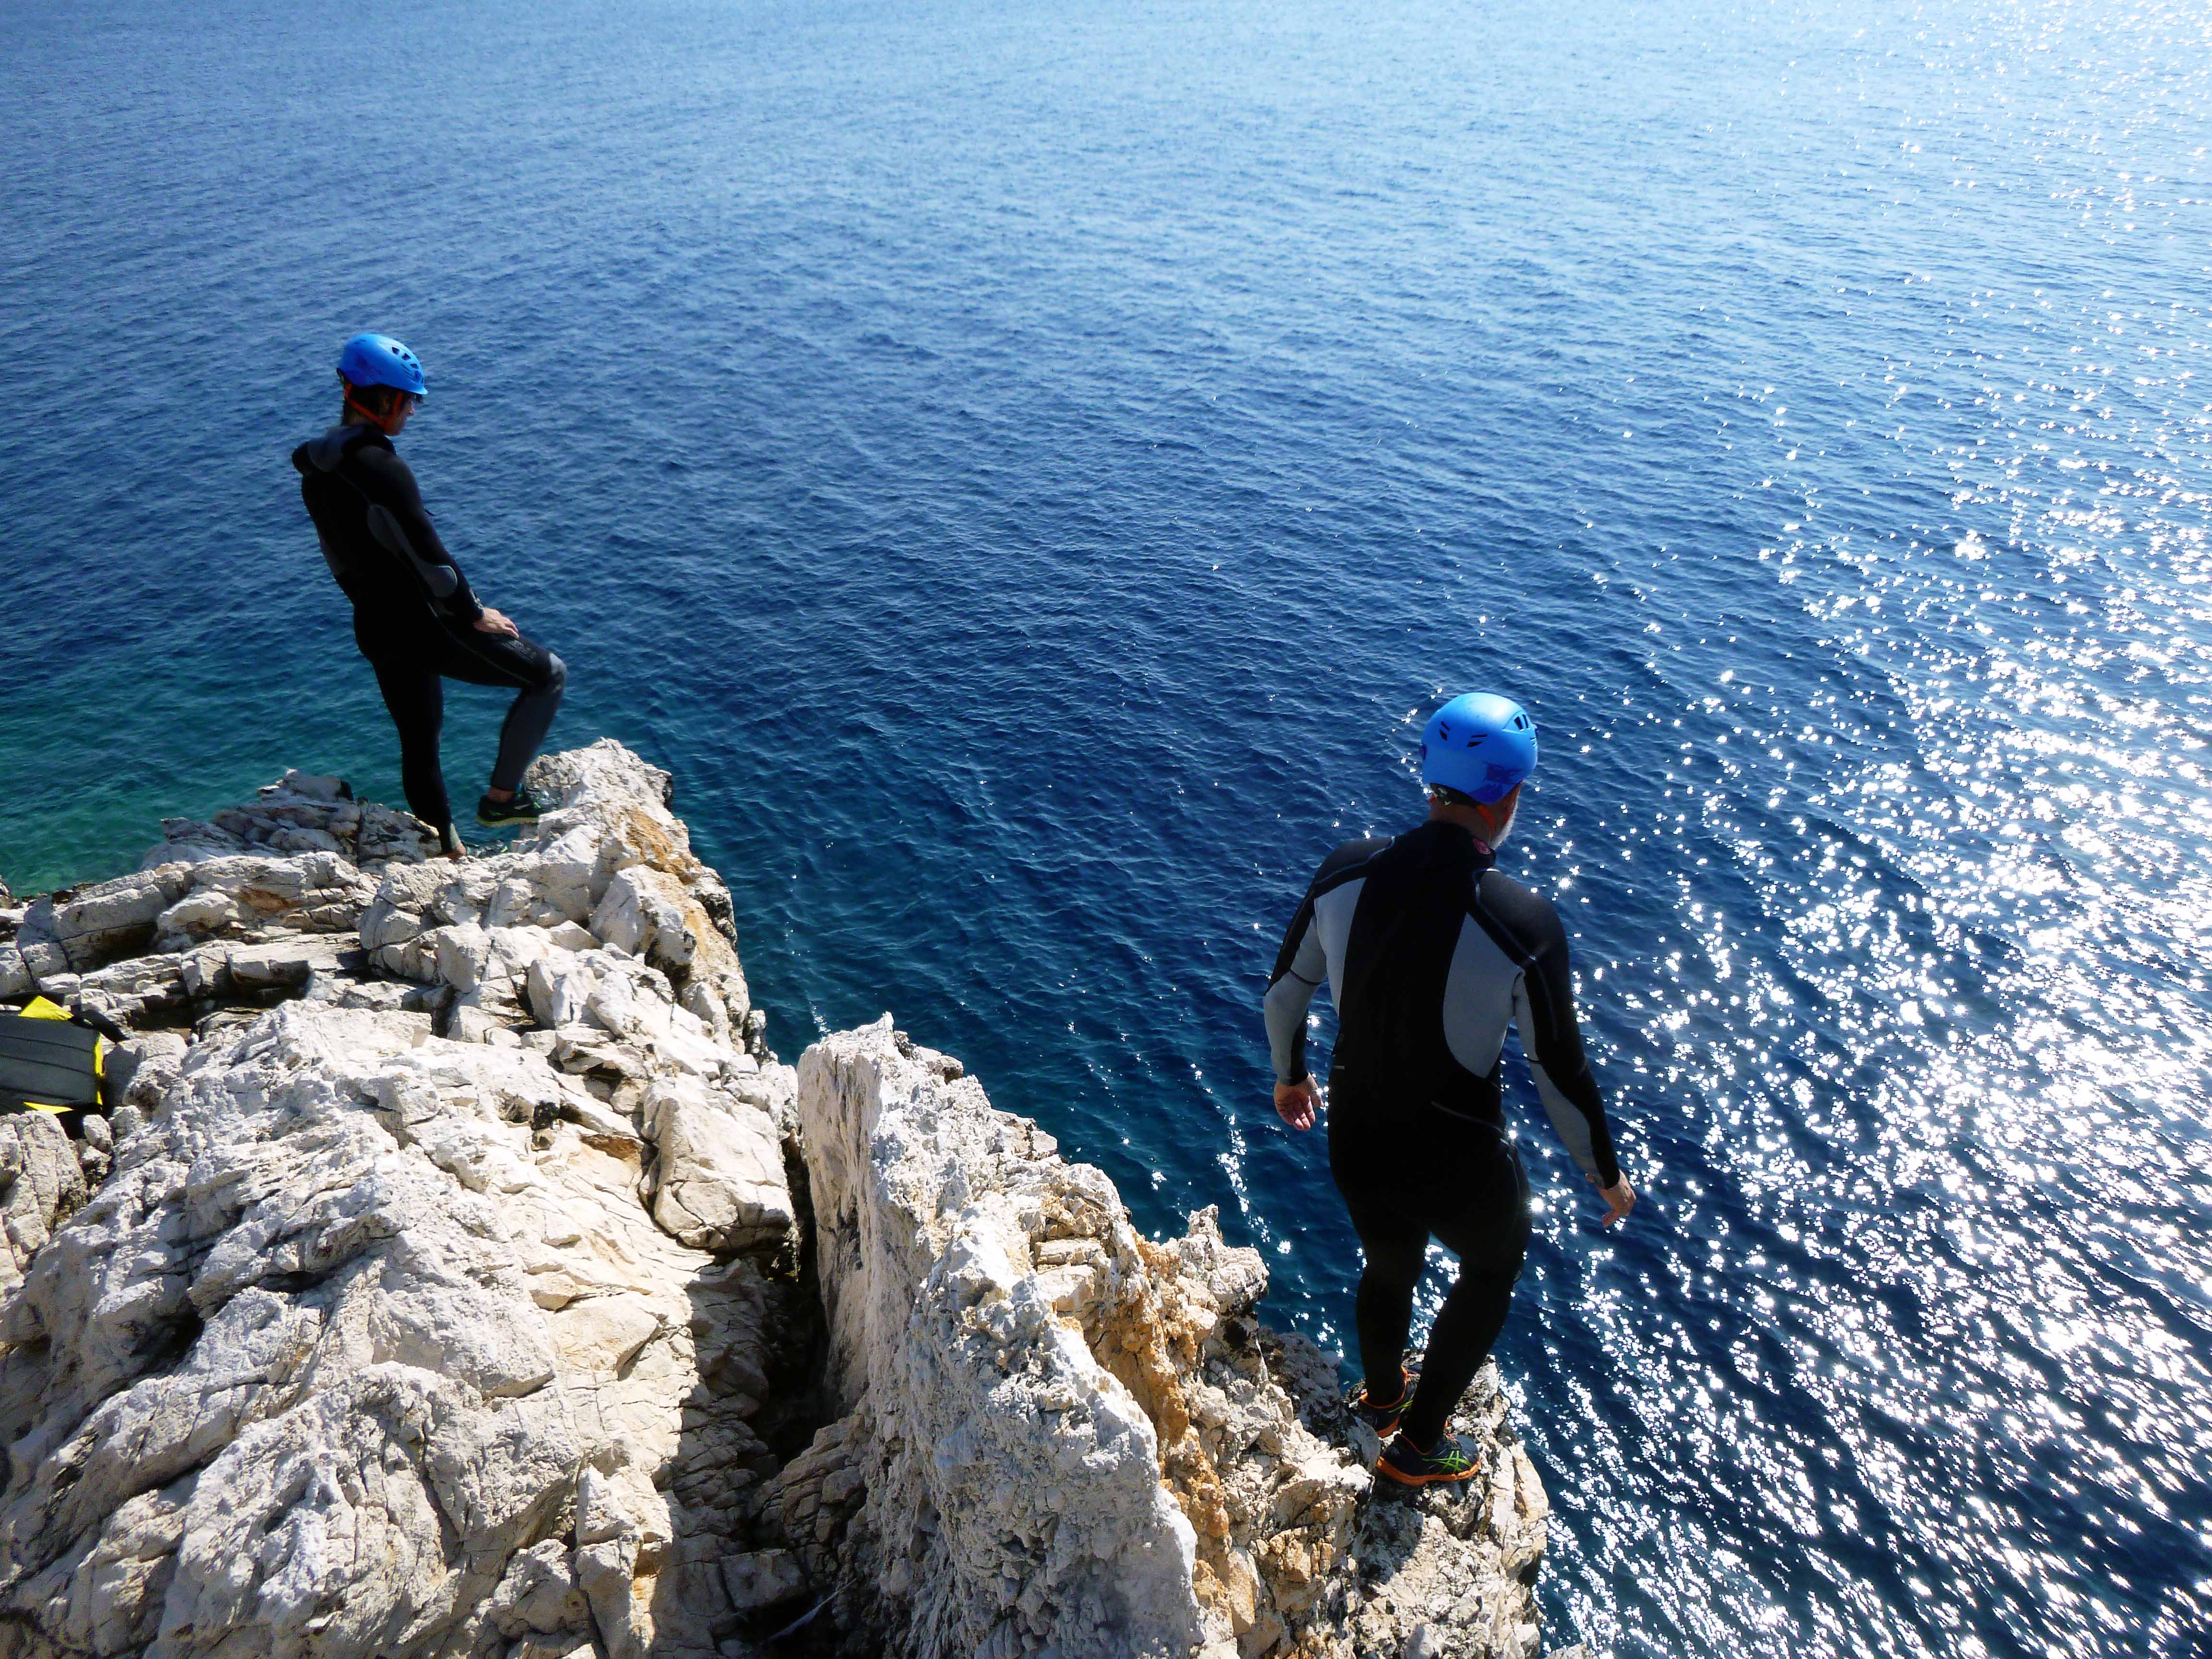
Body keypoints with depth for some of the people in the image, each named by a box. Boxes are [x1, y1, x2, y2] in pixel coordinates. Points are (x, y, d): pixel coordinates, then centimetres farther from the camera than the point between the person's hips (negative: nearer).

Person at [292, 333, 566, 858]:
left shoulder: (316, 469, 7)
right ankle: (501, 798, 5)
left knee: (419, 744, 22)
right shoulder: (380, 466, -22)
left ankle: (448, 854, 34)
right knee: (549, 674, 3)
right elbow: (428, 557, -22)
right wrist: (475, 615, -10)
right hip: (423, 627, -9)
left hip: (373, 631, 9)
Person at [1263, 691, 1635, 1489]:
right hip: (1457, 1162, -4)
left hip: (1355, 1143, 4)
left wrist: (1290, 1075, 22)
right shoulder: (1526, 924, -25)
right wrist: (1606, 1176, 4)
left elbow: (1285, 990, 2)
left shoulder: (1346, 870, -13)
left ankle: (1382, 1392, 64)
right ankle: (1418, 1444, 44)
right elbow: (1561, 1074, -14)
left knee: (1388, 1269, 34)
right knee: (1493, 1267, 31)